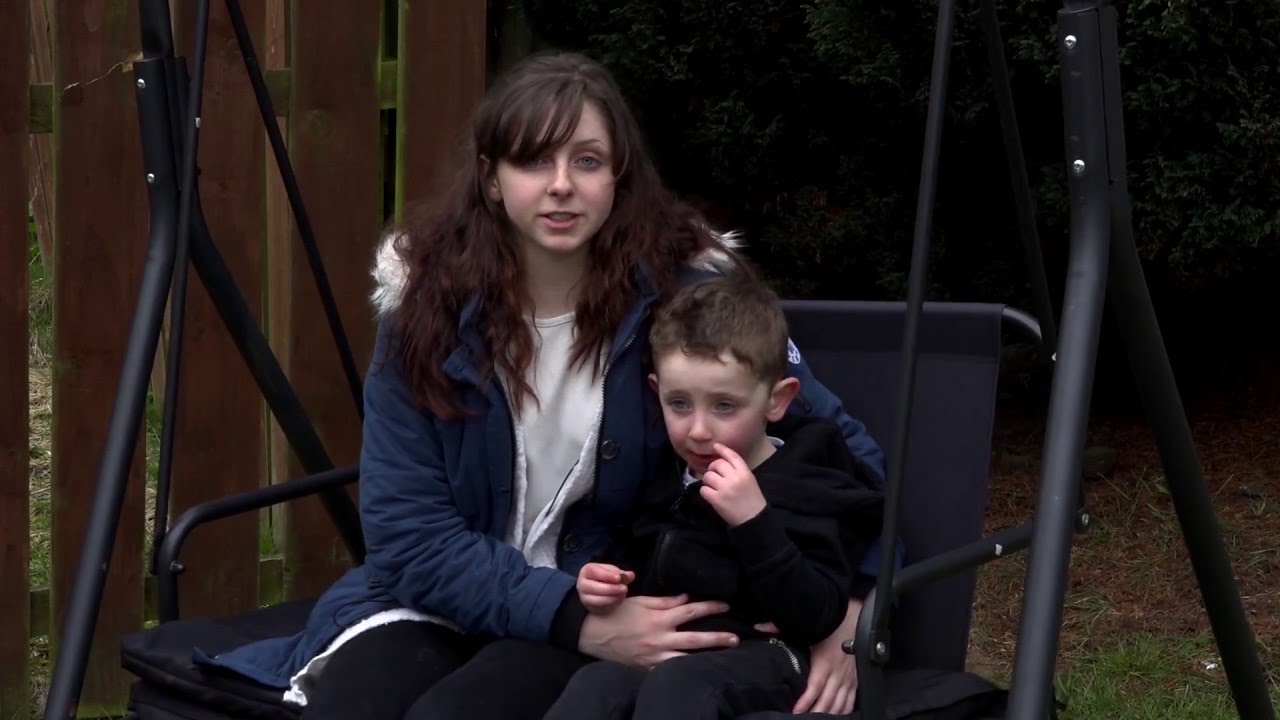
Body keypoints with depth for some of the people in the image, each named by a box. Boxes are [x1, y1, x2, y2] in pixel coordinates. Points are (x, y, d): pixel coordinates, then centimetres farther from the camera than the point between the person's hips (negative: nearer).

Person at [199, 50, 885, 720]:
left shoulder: (683, 290, -10)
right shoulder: (425, 299, -8)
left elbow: (841, 446, -1)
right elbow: (409, 534, -9)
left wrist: (848, 609, -16)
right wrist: (578, 618, -21)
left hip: (619, 615, -1)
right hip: (435, 602, 1)